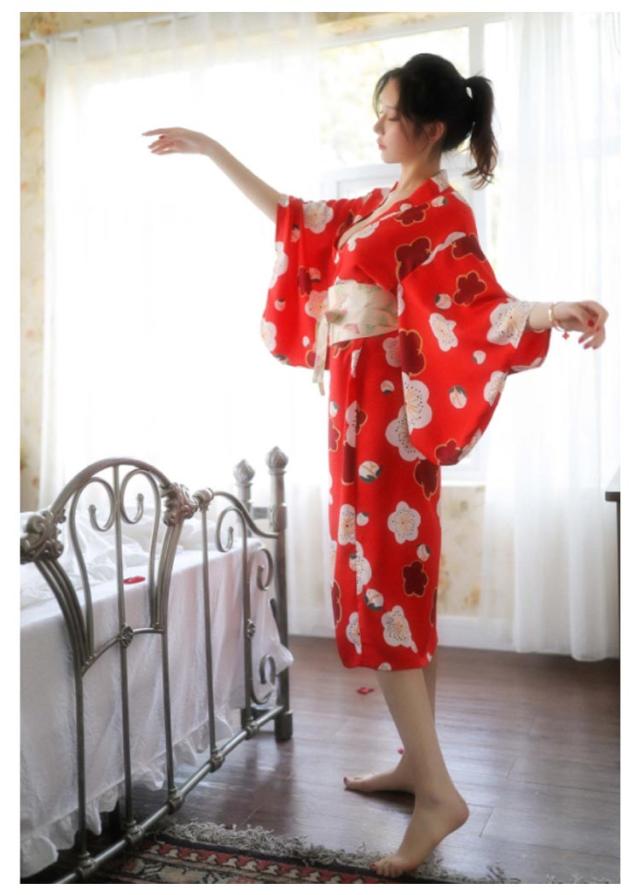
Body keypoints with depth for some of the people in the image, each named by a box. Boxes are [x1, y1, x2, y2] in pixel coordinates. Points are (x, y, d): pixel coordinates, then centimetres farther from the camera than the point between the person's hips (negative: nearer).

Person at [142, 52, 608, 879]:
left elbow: (478, 305, -24)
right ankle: (416, 763, 21)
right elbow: (291, 215, 27)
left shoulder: (441, 211, -9)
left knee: (382, 589, -10)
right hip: (358, 413, 9)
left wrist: (554, 311, -46)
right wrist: (212, 150, 31)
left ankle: (439, 792, -2)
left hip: (389, 417, -9)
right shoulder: (379, 206, 17)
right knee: (392, 586, 10)